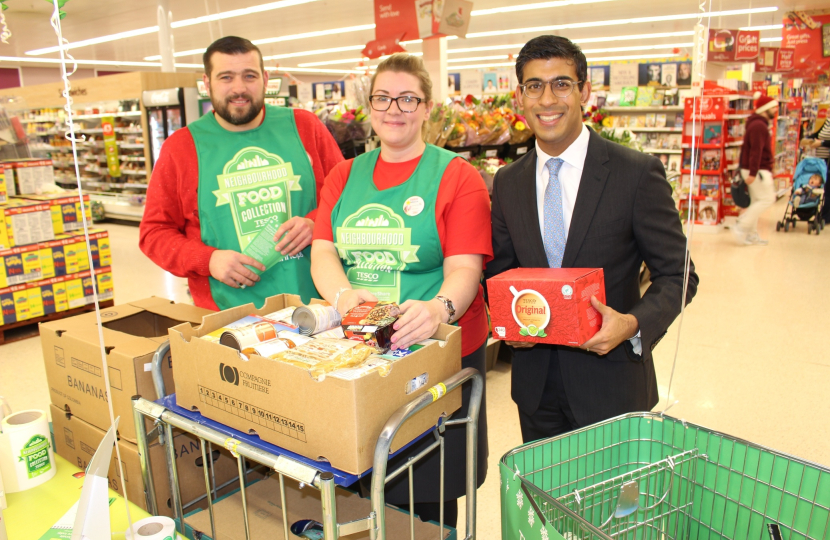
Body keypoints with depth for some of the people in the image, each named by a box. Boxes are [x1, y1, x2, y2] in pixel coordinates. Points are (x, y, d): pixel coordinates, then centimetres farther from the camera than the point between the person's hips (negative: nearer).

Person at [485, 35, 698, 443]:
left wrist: (633, 324, -24)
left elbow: (677, 275, -7)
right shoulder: (508, 182, 3)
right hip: (536, 383, 4)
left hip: (610, 383, -3)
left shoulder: (637, 173, -10)